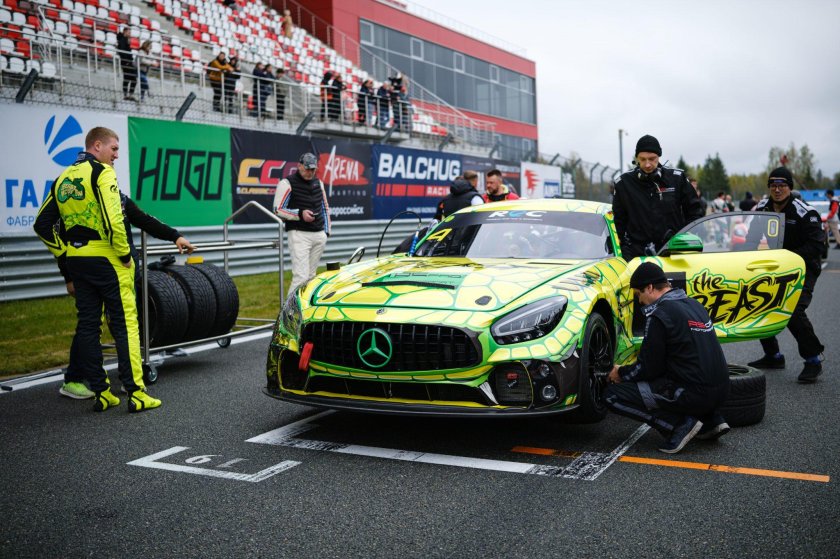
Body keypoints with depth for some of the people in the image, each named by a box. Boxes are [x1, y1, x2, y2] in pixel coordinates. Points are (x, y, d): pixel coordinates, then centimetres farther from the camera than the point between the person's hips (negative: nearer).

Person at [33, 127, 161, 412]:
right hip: (106, 259, -7)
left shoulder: (63, 179, 13)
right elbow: (113, 219, -22)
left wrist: (65, 253, 15)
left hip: (76, 260, 7)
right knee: (125, 323, -3)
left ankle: (100, 393, 14)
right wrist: (125, 253, -11)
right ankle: (135, 393, -5)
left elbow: (42, 224, 15)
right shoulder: (102, 172, -10)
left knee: (88, 324, 10)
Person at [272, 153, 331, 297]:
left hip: (319, 235, 6)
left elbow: (325, 208, 24)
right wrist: (300, 214, -17)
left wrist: (327, 230, 17)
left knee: (311, 276, 6)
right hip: (299, 235, -6)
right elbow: (278, 210, -6)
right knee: (301, 277, -15)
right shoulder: (287, 183, -3)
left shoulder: (318, 183, 15)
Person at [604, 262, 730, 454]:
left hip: (695, 395, -9)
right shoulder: (694, 305, 15)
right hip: (720, 390, 9)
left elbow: (648, 368, -8)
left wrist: (620, 373, 12)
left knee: (612, 395, -4)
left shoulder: (660, 314, -11)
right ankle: (711, 420, 17)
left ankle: (680, 425, -9)